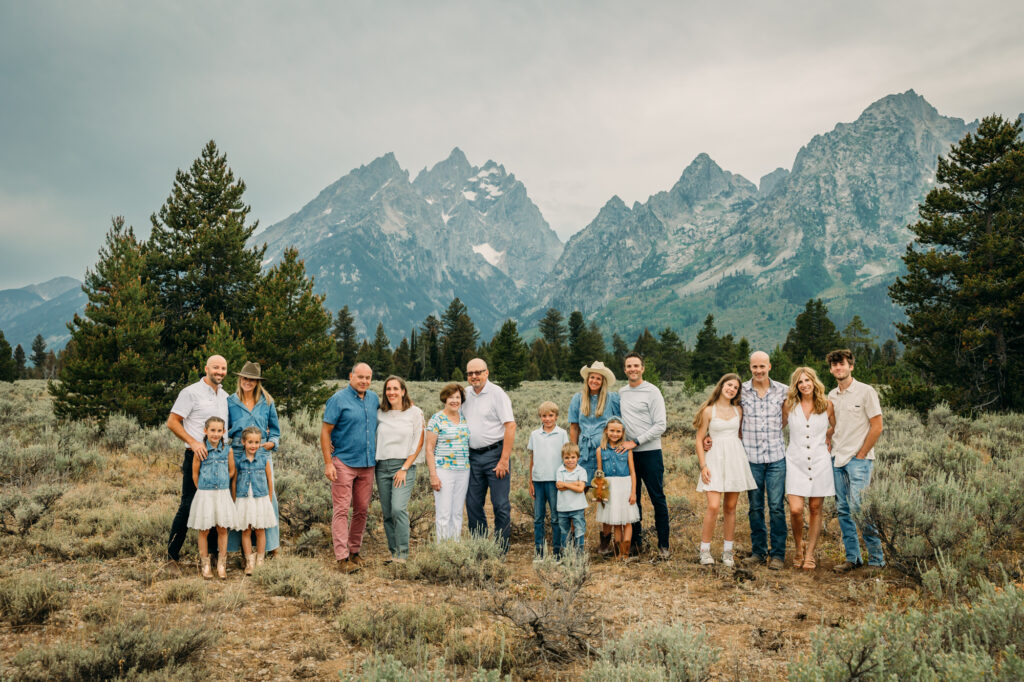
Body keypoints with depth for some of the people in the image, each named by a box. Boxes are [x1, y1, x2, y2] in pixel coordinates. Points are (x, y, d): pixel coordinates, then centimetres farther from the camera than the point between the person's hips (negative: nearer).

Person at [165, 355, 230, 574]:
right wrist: (193, 442, -20)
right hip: (196, 458, -6)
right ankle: (172, 556, 5)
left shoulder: (225, 396, 15)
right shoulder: (191, 392, -5)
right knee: (188, 506, -5)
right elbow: (172, 422, -9)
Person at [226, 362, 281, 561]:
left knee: (267, 496, -3)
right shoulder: (230, 402, 6)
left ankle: (270, 544, 7)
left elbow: (275, 430, 13)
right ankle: (242, 545, 10)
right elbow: (224, 430, 12)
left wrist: (271, 443, -5)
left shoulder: (267, 403, 9)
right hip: (238, 455, 0)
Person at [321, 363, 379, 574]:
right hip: (344, 463, -6)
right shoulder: (338, 399, -6)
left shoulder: (373, 398, 10)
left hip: (367, 464, 6)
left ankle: (354, 552, 22)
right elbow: (325, 432, -8)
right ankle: (342, 557, -5)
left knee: (362, 510, 10)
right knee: (341, 510, -6)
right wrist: (328, 463, -14)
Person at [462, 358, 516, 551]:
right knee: (473, 504, 9)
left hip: (494, 454, -6)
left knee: (501, 505, -3)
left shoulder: (497, 394, -7)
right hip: (472, 456, 6)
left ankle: (501, 551, 5)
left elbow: (510, 426, -12)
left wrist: (504, 460, -16)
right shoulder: (466, 394, 11)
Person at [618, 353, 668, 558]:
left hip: (650, 452, -5)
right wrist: (621, 441, 6)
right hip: (628, 454, 5)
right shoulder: (621, 393, 13)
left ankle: (663, 544, 4)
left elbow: (660, 426, -9)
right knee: (632, 499, 8)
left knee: (658, 499, -2)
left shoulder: (652, 392, -3)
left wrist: (635, 442, -14)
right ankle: (636, 541, 17)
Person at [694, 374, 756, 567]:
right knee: (713, 506, -13)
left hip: (735, 458, 3)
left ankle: (728, 551, 15)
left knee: (730, 507, 6)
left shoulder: (738, 410, 10)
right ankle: (705, 550, -2)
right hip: (715, 459, -3)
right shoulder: (708, 410, 0)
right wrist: (703, 465, -8)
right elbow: (699, 440, 0)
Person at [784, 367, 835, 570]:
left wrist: (829, 446, 6)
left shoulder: (827, 405, 2)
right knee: (795, 510, -10)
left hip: (820, 462, 1)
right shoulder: (789, 405, 1)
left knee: (815, 509, 6)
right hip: (796, 462, 0)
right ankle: (799, 548, 15)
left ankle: (810, 554, 18)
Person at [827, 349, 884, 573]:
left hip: (858, 459, -6)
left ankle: (877, 558, 1)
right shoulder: (832, 396, 13)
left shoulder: (865, 391, -5)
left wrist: (860, 455, -8)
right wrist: (827, 442, 6)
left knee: (859, 508, -12)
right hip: (837, 460, 6)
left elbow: (877, 427, -7)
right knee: (843, 510, 6)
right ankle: (852, 557, 15)